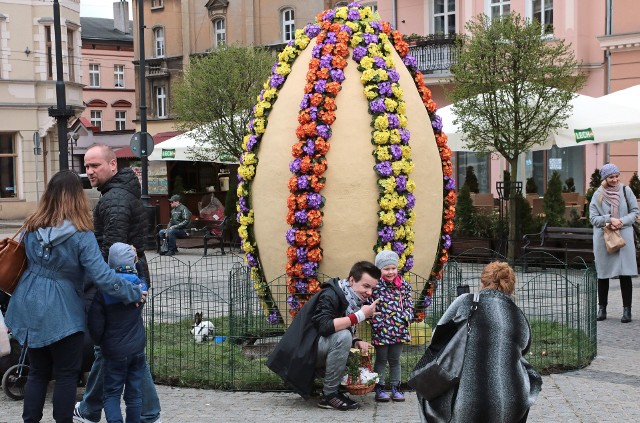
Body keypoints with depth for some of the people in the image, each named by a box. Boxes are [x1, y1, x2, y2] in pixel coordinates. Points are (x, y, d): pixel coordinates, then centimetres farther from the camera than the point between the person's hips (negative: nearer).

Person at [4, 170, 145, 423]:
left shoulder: (32, 228, 0)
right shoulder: (81, 235, -16)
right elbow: (102, 277, -19)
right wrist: (133, 294, -9)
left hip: (30, 310, 5)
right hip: (62, 314, -5)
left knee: (38, 372, 18)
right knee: (66, 375, 9)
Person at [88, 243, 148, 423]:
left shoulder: (102, 291, -14)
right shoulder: (140, 285, -4)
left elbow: (95, 326, -10)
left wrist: (99, 341, 9)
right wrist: (135, 261, 25)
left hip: (114, 352, -3)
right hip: (138, 349, 3)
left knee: (112, 394, 4)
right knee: (134, 394, 10)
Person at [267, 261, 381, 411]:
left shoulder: (352, 301, 7)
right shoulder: (330, 295, -18)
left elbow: (350, 332, 10)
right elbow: (325, 326, -34)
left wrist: (356, 342, -13)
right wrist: (360, 315, -31)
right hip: (301, 350, -9)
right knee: (342, 336, -30)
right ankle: (329, 395, -21)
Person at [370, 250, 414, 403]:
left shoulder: (404, 285, 5)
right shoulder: (375, 285, -9)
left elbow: (409, 304, 10)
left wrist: (407, 318, -5)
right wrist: (377, 323, -16)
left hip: (399, 330, 4)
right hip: (381, 331, -4)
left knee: (395, 360, 13)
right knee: (381, 360, 6)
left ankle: (396, 388, 20)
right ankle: (379, 389, 13)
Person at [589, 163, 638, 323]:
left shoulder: (626, 191, 2)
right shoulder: (598, 195, 0)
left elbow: (634, 212, 4)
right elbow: (593, 218, -2)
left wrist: (622, 221, -12)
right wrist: (610, 219, -16)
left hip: (624, 236, 0)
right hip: (603, 238, 0)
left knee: (625, 274, -4)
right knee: (603, 274, 7)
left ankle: (627, 310, 3)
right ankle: (602, 308, 18)